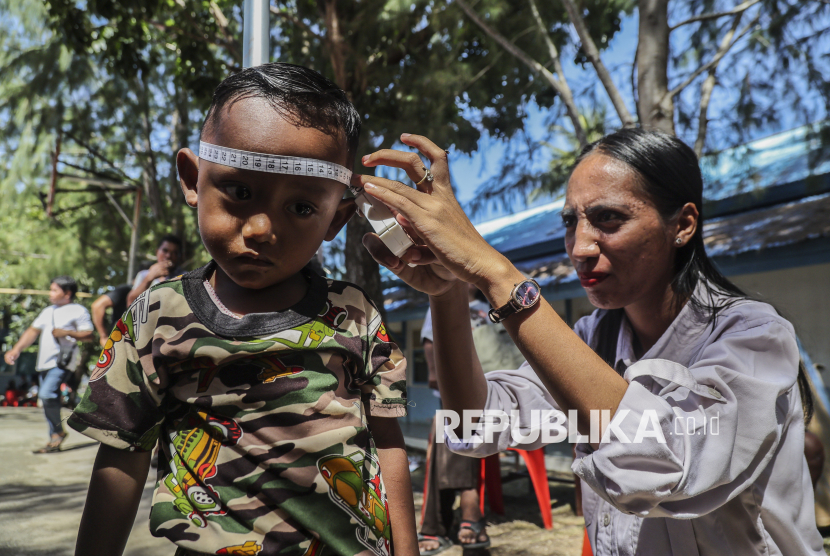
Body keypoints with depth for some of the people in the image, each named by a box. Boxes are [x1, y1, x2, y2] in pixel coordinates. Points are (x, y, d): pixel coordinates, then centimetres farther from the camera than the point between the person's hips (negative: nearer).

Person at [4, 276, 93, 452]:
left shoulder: (78, 310, 0)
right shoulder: (47, 311, 23)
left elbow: (89, 336, -7)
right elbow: (33, 331, 17)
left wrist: (67, 333, -16)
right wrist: (16, 349, 5)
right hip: (44, 362, 8)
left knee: (46, 394, -22)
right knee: (50, 400, 8)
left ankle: (59, 431, -8)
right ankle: (54, 441, 14)